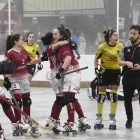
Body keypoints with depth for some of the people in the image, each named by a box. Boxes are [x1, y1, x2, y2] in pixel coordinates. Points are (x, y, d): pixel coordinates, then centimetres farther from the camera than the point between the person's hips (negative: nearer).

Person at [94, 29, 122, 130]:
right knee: (101, 94, 0)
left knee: (114, 94, -2)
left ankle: (112, 118, 7)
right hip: (104, 71, -2)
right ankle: (99, 118, 14)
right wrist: (96, 68, -9)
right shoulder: (102, 47, -11)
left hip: (116, 71, 2)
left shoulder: (120, 46, -4)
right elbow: (96, 59, 1)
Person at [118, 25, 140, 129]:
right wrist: (126, 63, -11)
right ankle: (129, 119, 35)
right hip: (128, 77, 4)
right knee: (127, 100, 15)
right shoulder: (126, 46, 5)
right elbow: (119, 61, 9)